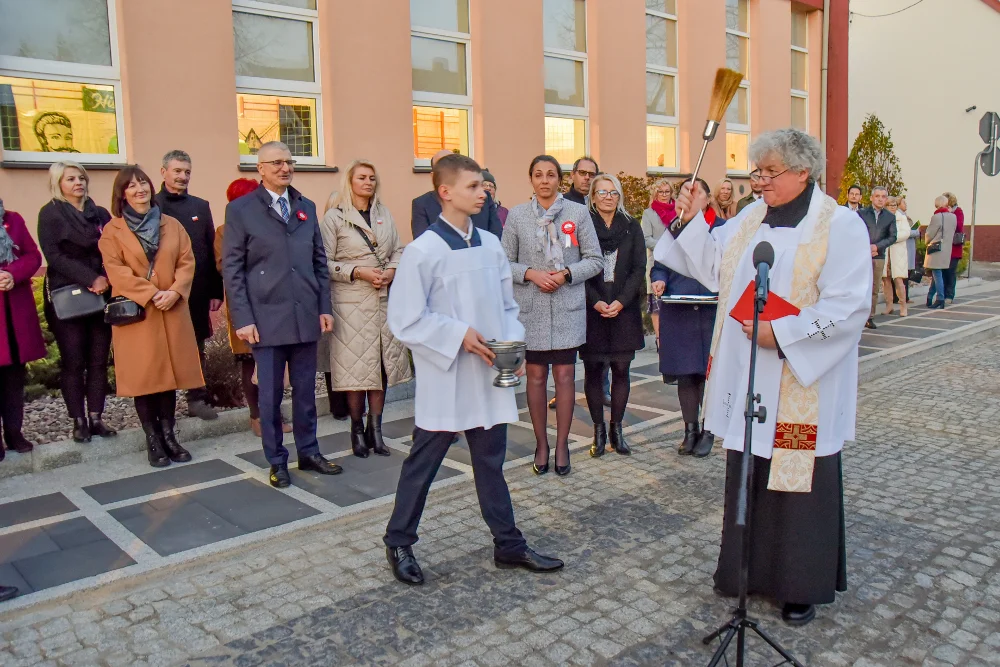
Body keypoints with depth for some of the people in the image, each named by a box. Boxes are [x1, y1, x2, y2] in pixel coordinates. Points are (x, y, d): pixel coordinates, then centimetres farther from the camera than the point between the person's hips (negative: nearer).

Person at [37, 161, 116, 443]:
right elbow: (54, 256, -9)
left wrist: (106, 279, -10)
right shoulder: (50, 214, 1)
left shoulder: (100, 213, 13)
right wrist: (90, 279, -17)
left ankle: (96, 418, 10)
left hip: (101, 296, 4)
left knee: (99, 360, 4)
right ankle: (79, 421, 6)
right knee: (73, 362, 0)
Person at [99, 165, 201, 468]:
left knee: (170, 372, 6)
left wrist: (174, 292, -12)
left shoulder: (172, 225, 11)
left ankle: (169, 435, 15)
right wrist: (151, 294, -17)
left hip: (172, 311, 3)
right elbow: (116, 271, -7)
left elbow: (187, 262, 5)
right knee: (143, 376, 0)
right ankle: (153, 441, 9)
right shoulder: (112, 230, 2)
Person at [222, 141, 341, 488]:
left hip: (306, 317, 4)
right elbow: (232, 269, -3)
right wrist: (243, 319, -9)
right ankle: (277, 461, 19)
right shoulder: (240, 209, 0)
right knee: (270, 394, 5)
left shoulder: (306, 207, 12)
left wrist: (324, 307, 6)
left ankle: (309, 452, 26)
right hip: (267, 318, -3)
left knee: (305, 391, 12)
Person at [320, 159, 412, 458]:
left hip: (385, 299, 4)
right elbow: (325, 262, -3)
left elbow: (398, 251, 16)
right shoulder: (334, 217, -1)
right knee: (355, 365, -2)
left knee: (382, 364, 5)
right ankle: (358, 430, 14)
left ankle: (375, 429, 15)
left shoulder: (385, 214, 13)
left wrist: (392, 271, -4)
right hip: (351, 302, -4)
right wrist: (358, 272, -14)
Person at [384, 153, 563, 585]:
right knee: (423, 463, 9)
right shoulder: (423, 251, -12)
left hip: (489, 374, 5)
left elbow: (506, 304, 13)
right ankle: (398, 543, 27)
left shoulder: (490, 244, 5)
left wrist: (513, 342, -4)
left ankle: (508, 545, 28)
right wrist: (459, 335, -17)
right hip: (445, 378, -5)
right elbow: (404, 320, -12)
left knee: (491, 461, 16)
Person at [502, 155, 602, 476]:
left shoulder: (578, 213, 2)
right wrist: (530, 274, -12)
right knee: (536, 376, 6)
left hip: (568, 307, 0)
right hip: (531, 307, 1)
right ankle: (541, 443, 20)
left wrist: (566, 274, -12)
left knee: (565, 375, 2)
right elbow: (504, 262, 5)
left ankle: (562, 443, 16)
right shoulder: (517, 215, 4)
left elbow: (595, 260, 3)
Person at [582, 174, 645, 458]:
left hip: (624, 309, 2)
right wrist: (596, 302, -14)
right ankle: (599, 430, 11)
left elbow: (639, 268, 3)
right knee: (593, 370, 2)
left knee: (621, 369, 4)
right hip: (591, 310, -2)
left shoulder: (631, 227, 9)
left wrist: (621, 301, -10)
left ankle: (617, 428, 14)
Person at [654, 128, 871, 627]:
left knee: (798, 479, 5)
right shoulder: (750, 220, 9)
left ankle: (804, 585, 23)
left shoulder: (839, 227, -10)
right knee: (746, 473, 15)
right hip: (747, 380, 6)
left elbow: (847, 306, -16)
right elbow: (713, 268, 8)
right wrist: (691, 221, -1)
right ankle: (747, 566, 32)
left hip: (801, 385, -6)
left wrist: (781, 333, -21)